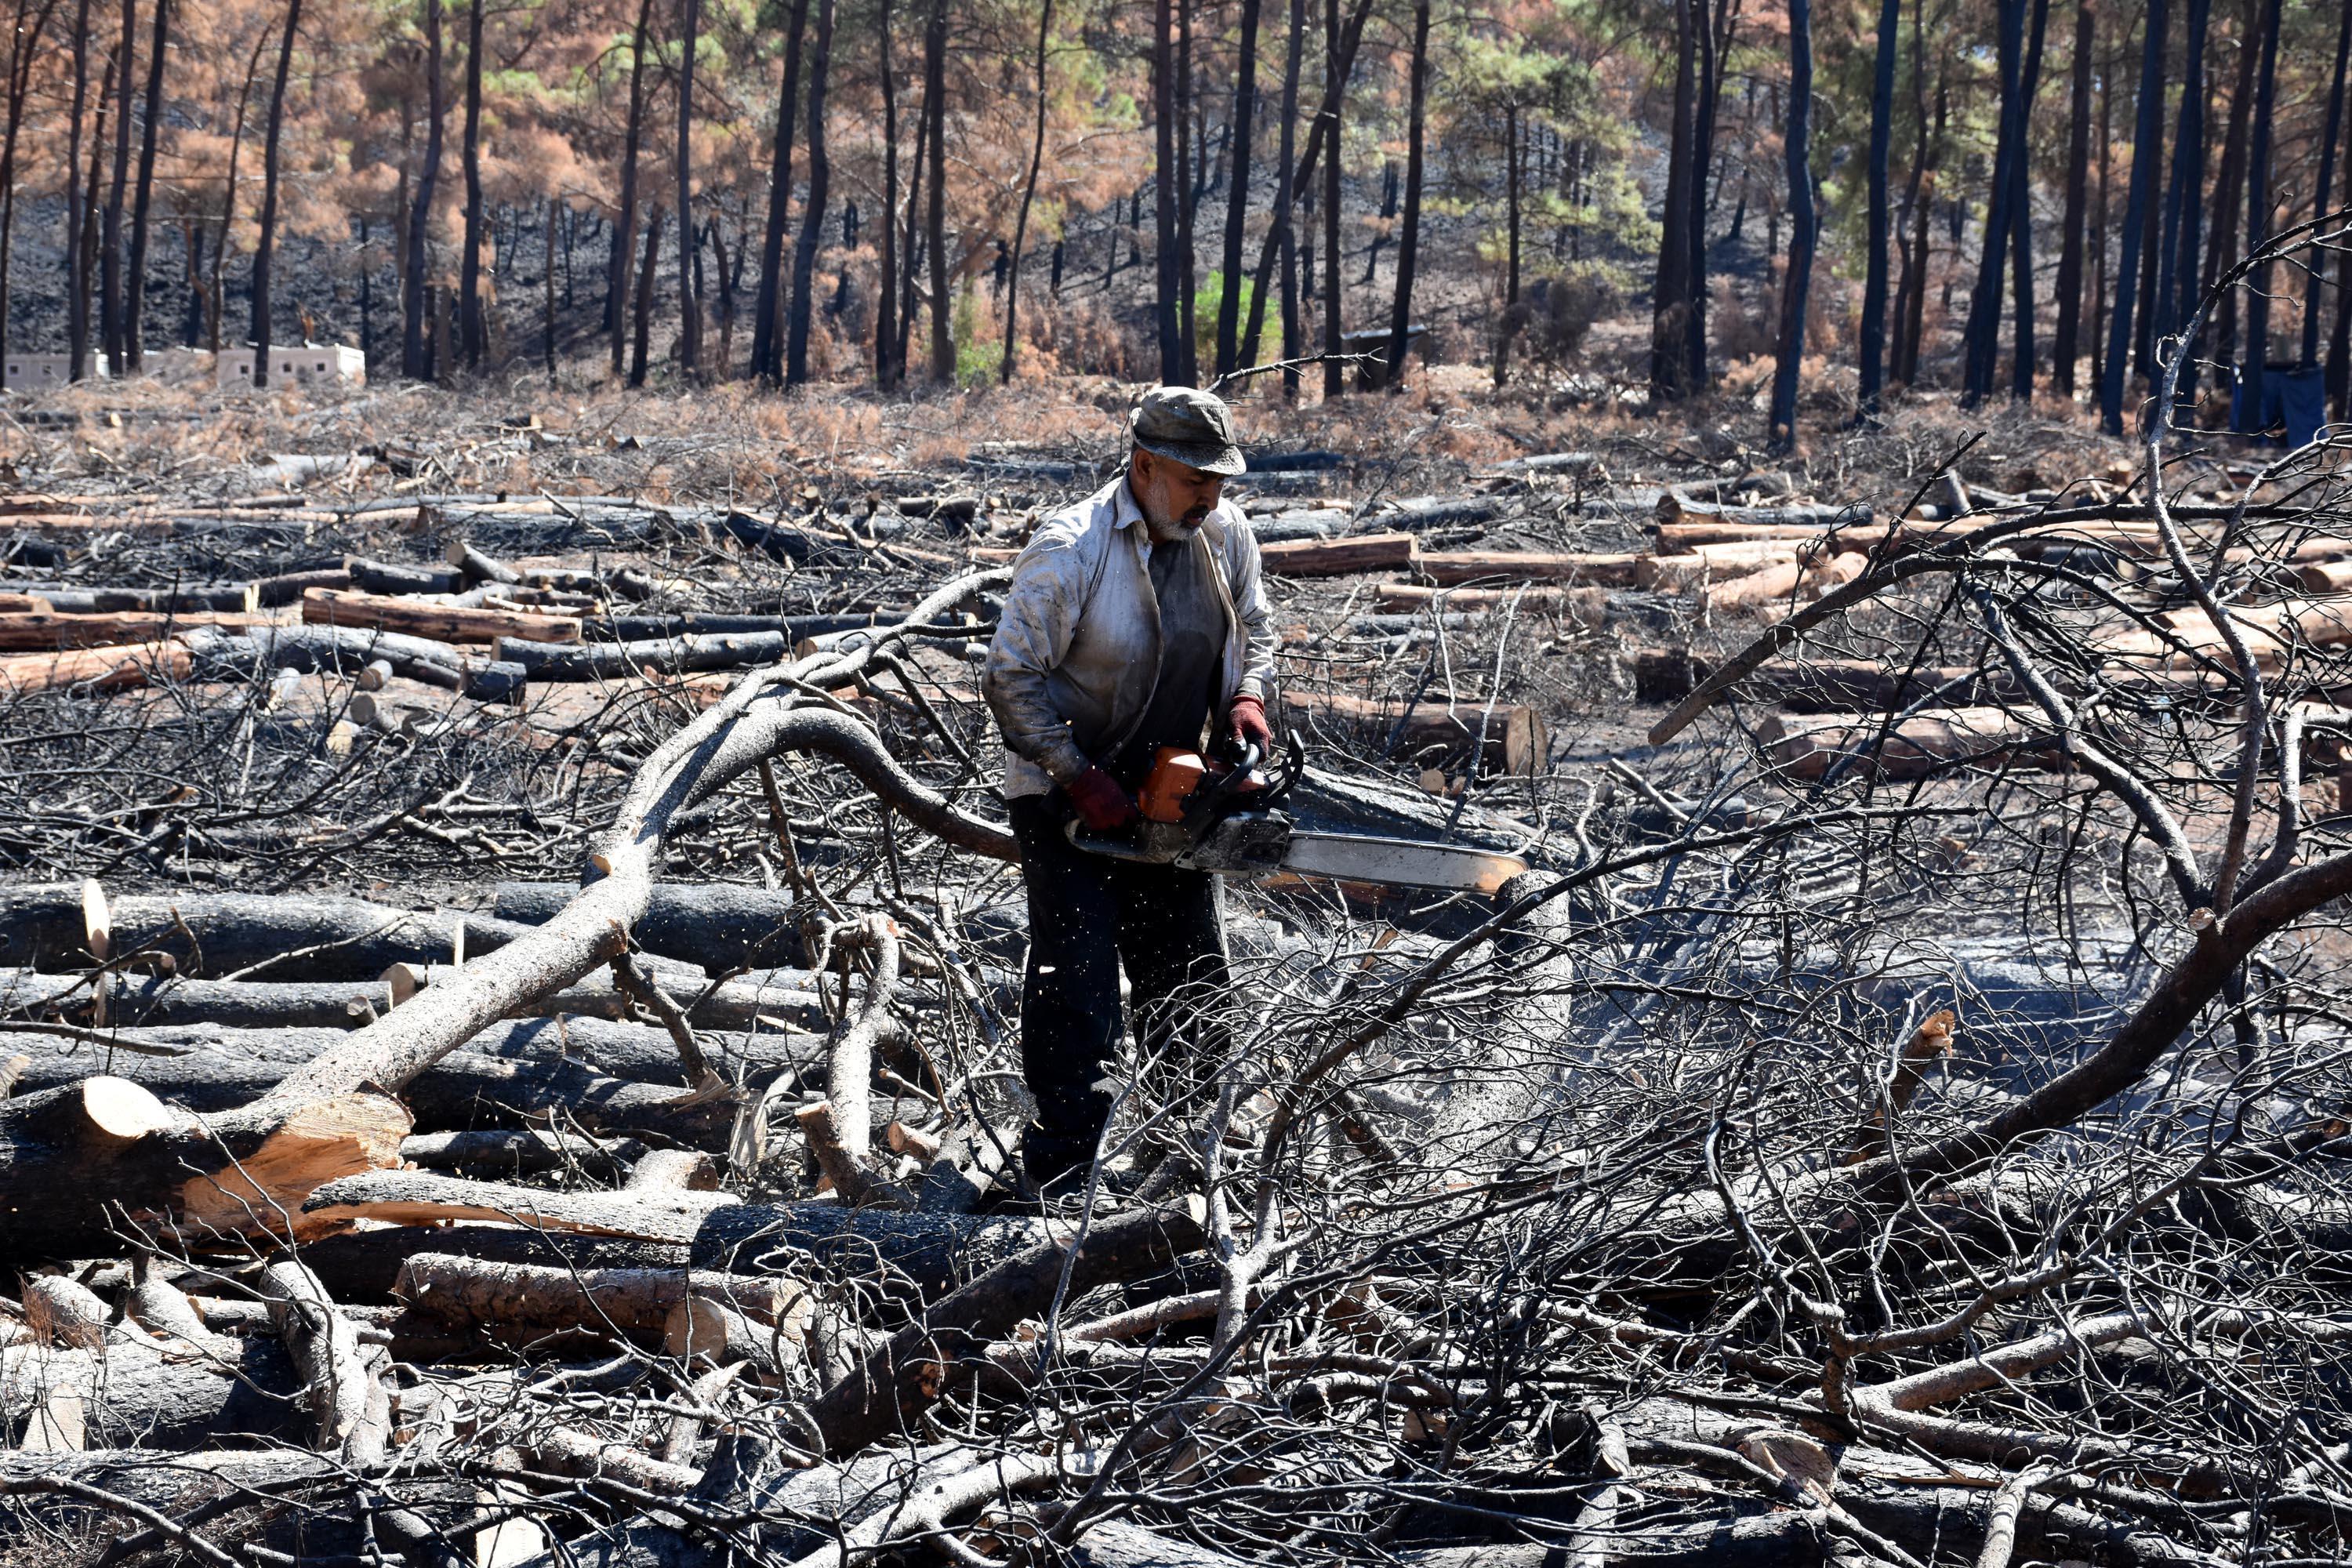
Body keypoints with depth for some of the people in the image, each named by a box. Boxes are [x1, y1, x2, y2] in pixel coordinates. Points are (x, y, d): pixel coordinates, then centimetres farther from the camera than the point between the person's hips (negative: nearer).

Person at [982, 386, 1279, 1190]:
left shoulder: (1225, 534, -4)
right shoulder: (1070, 551, -23)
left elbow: (1254, 627, 14)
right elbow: (1011, 677, -20)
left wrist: (1246, 697, -6)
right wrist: (1080, 779, -22)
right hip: (1068, 799, -6)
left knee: (1191, 993, 12)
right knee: (1077, 998, -10)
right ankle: (1059, 1179, -5)